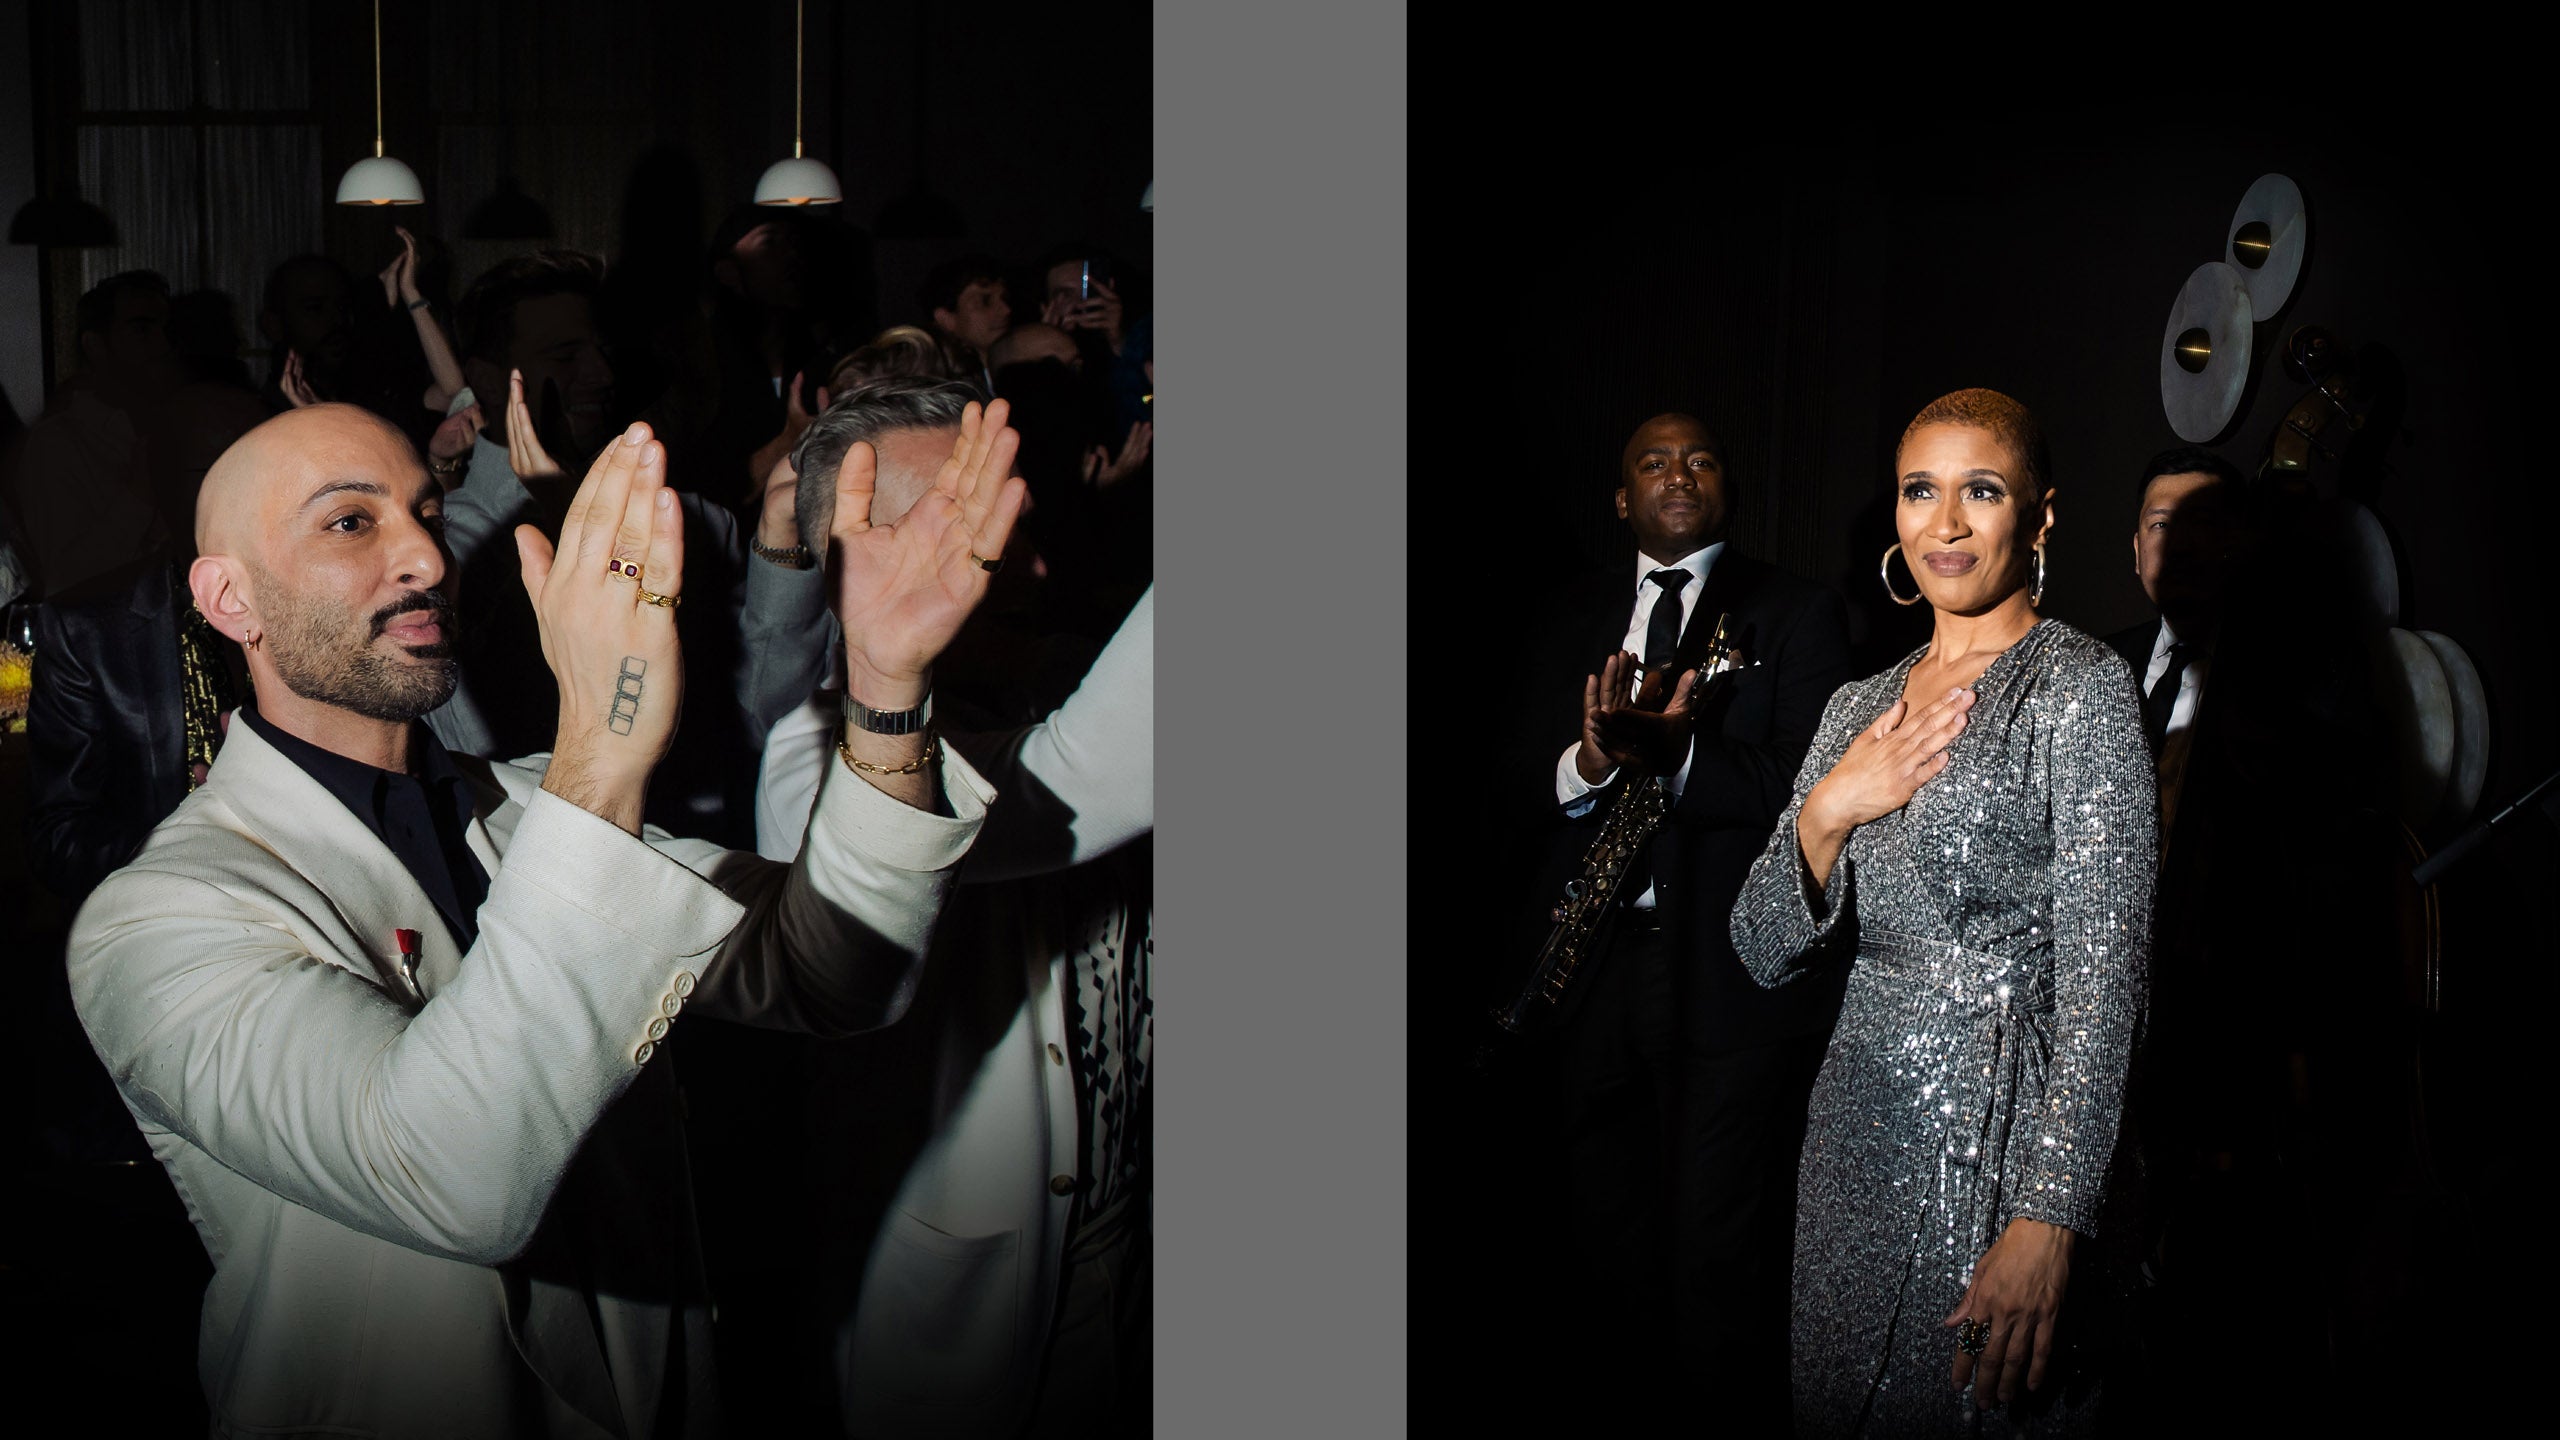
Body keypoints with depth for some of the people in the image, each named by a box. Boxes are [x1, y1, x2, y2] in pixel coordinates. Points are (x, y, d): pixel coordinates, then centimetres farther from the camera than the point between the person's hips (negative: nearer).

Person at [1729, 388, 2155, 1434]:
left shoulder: (2080, 688, -7)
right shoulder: (1859, 710, 12)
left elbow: (2105, 972, -15)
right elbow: (1768, 954, 10)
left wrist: (2049, 1222, -23)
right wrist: (1826, 811, -9)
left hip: (2007, 1145, -6)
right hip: (1859, 1141, 6)